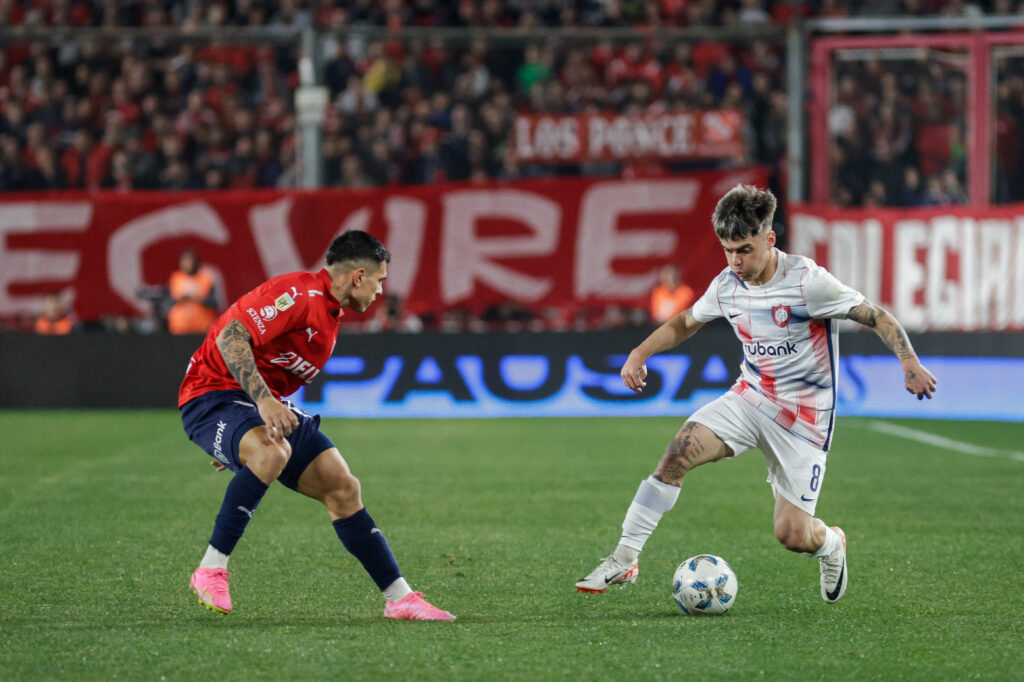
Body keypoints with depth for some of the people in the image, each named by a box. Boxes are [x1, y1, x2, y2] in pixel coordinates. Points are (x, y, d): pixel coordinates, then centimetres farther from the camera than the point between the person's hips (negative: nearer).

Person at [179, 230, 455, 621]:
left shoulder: (329, 316, 15)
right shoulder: (300, 294, -18)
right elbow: (230, 336, -28)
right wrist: (262, 399, -36)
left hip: (269, 408, 10)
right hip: (215, 394, -10)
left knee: (341, 487, 1)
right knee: (272, 453, -39)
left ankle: (399, 598, 7)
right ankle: (211, 570, -27)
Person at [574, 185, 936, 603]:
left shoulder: (806, 281, -19)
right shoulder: (727, 286, -2)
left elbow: (876, 317, -14)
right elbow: (685, 323, 18)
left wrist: (910, 364, -28)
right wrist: (640, 353, 4)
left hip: (804, 415, -4)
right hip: (749, 398, 4)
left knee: (792, 535, -7)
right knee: (678, 453, -21)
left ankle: (832, 545, 32)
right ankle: (624, 561, -16)